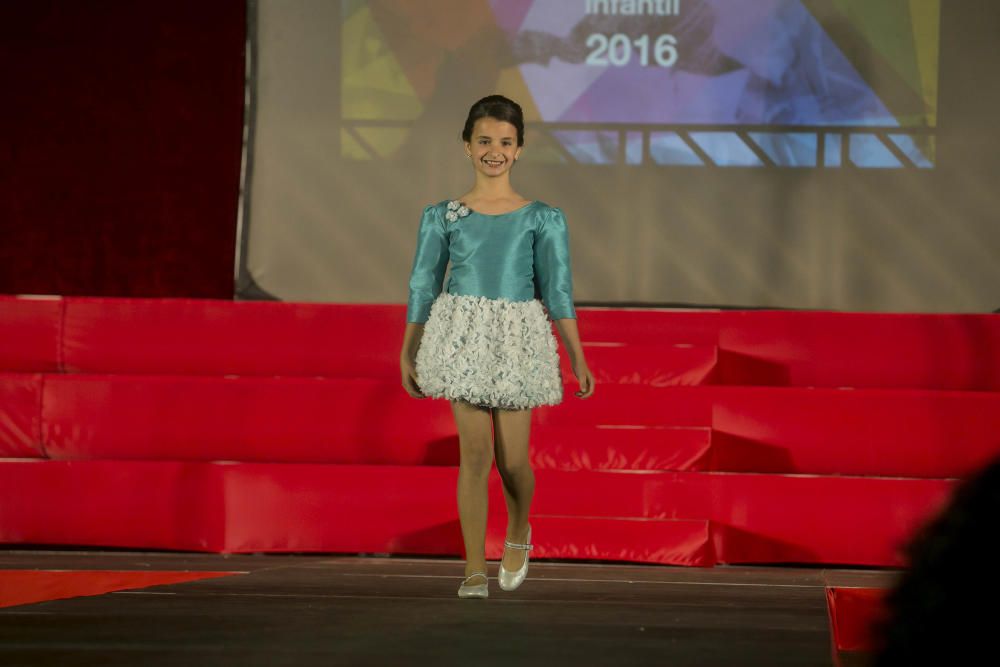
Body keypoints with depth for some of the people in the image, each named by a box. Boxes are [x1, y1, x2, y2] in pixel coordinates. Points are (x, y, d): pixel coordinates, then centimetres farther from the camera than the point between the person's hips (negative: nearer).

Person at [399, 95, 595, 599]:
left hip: (517, 340, 0)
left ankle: (518, 534, 32)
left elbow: (558, 291, 4)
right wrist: (406, 353, 8)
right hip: (463, 338, 0)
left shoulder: (542, 219, 5)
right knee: (475, 452, -8)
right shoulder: (442, 217, 6)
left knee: (512, 459, 0)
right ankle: (475, 569, -3)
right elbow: (422, 287, 9)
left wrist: (577, 358, 0)